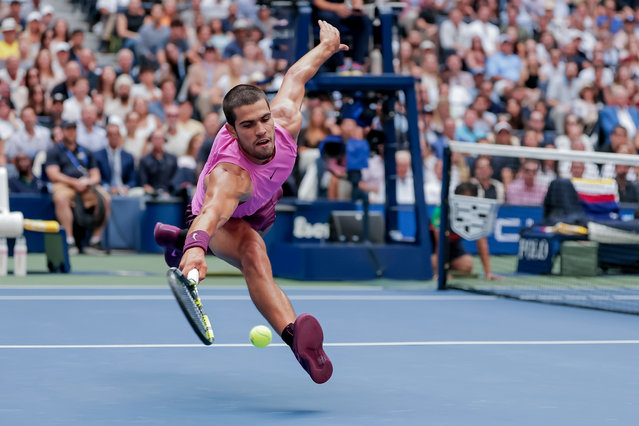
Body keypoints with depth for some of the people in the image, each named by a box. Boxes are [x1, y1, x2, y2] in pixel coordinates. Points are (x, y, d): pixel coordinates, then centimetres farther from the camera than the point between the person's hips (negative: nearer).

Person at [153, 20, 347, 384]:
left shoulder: (287, 120, -32)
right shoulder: (229, 174, -48)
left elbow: (294, 78, -11)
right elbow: (213, 212, -68)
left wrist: (326, 47, 7)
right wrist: (197, 247, -89)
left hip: (259, 209, 7)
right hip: (222, 219, -7)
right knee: (252, 249, -37)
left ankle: (179, 238, 64)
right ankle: (293, 334, -57)